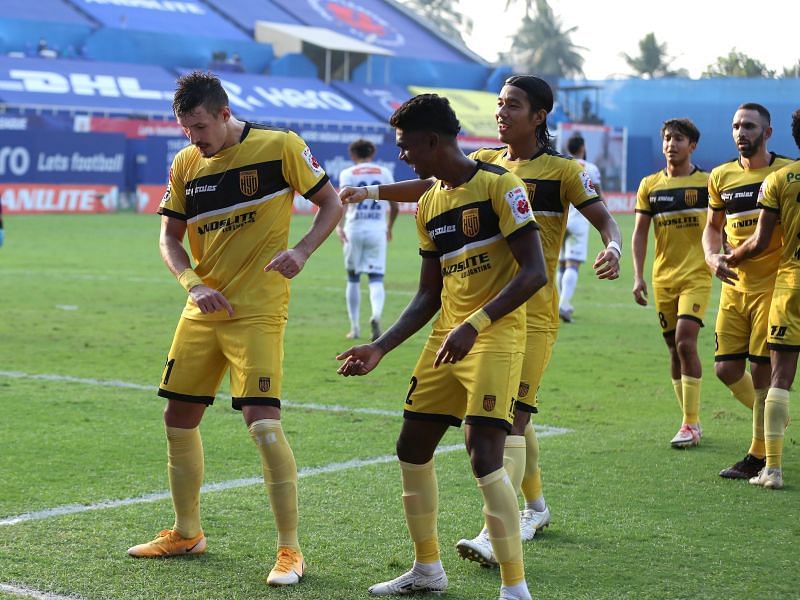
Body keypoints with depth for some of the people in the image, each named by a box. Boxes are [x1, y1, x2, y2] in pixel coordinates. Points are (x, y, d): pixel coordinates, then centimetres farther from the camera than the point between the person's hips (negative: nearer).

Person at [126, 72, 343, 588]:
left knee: (262, 419, -16)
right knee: (179, 417, 10)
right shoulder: (185, 164, 6)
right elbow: (170, 236, 11)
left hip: (258, 309, -6)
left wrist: (301, 252, -19)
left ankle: (291, 549, -5)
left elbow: (332, 204, -2)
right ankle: (187, 532, 29)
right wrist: (193, 284, -8)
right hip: (204, 310, 6)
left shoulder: (280, 147, -8)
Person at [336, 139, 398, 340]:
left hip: (354, 228, 0)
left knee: (353, 278, 14)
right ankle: (376, 314, -32)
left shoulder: (347, 173, 4)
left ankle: (355, 327, 15)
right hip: (377, 229, 0)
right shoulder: (384, 173, 10)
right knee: (376, 278, -2)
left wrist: (339, 225, -22)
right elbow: (394, 206, 9)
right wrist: (389, 227, 24)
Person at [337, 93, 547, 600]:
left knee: (484, 455, -18)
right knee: (412, 448, 12)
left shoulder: (499, 185, -11)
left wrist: (474, 324, -27)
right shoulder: (429, 204, 13)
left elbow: (534, 272, -18)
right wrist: (381, 348, 10)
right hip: (447, 337, 9)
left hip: (495, 336, -9)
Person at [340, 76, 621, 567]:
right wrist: (372, 191, -2)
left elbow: (603, 218, -9)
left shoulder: (563, 170, -6)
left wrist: (613, 249, -31)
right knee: (512, 414, 16)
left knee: (512, 414, -14)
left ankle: (498, 533, -19)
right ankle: (535, 508, 34)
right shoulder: (485, 162, 9)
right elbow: (431, 186, 9)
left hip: (533, 310, -6)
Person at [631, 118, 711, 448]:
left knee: (685, 342, -17)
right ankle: (691, 420, 19)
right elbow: (640, 233, 8)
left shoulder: (708, 183, -1)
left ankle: (690, 424, -11)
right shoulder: (649, 185, 7)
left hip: (696, 275, -4)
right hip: (663, 278, 4)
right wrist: (638, 276, -1)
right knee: (674, 349, 7)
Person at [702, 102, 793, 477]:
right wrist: (712, 256, 0)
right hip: (734, 287, 5)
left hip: (771, 286, -5)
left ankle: (759, 455, 7)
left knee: (762, 368, -5)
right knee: (726, 368, 3)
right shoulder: (722, 177, 10)